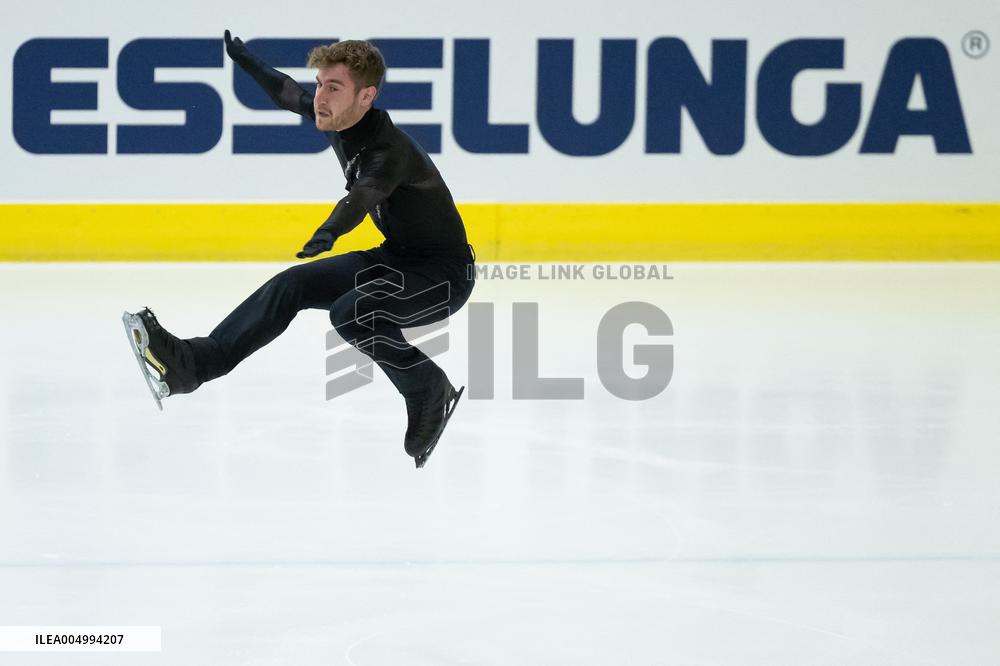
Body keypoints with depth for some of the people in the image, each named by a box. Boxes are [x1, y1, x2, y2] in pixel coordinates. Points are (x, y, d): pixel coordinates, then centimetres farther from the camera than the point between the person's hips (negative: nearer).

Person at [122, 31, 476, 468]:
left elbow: (364, 194, -50)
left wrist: (330, 232, -68)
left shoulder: (391, 151, -29)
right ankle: (193, 362, -10)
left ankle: (430, 394, -11)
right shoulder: (338, 121, -2)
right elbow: (288, 94, 19)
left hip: (444, 272, -9)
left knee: (351, 313, -32)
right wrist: (243, 59, 29)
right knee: (293, 285, -6)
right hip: (395, 257, 9)